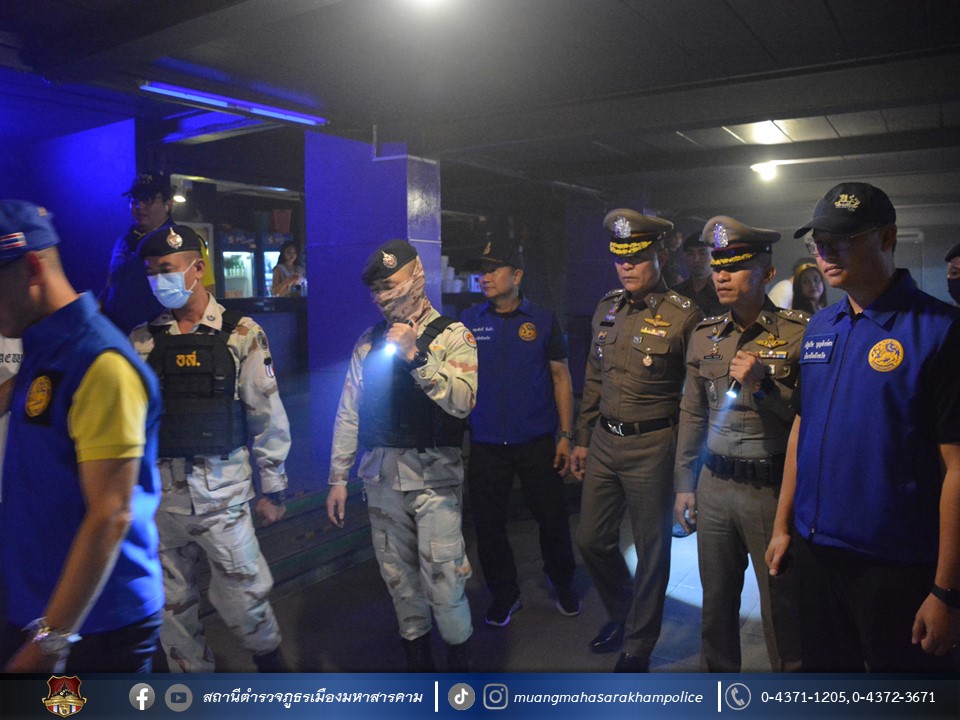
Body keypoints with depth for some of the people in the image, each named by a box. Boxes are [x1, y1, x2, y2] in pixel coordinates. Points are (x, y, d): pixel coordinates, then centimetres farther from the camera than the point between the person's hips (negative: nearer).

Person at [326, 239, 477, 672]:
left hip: (434, 474, -4)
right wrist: (338, 477, 9)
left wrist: (415, 355, -21)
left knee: (442, 581, -4)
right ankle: (417, 658, 33)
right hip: (382, 475, 5)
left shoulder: (452, 336, -2)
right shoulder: (369, 342, 11)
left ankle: (459, 660, 22)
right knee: (399, 577, 14)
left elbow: (463, 401, -17)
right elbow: (348, 413, 10)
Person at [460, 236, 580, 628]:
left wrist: (566, 435, -2)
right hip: (485, 445, 1)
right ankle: (504, 593, 32)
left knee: (552, 518, 9)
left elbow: (561, 377, 3)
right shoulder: (468, 322, 2)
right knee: (489, 524, 9)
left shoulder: (543, 320, 0)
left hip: (536, 442, -1)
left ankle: (563, 584, 36)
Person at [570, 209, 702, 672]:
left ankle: (638, 647, 28)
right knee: (591, 539, 15)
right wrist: (582, 439, 14)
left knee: (652, 550, 8)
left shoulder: (683, 316, -10)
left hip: (652, 446, -6)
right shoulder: (607, 309, 8)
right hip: (603, 442, 6)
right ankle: (621, 614, 41)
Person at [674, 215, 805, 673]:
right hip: (714, 487, 5)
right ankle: (717, 672, 40)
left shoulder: (799, 333, -10)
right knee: (716, 600, 19)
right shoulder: (704, 335, 5)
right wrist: (684, 485, 12)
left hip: (772, 490, -4)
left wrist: (764, 385, -22)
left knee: (781, 605, 10)